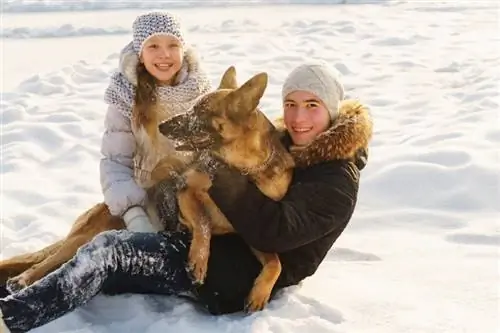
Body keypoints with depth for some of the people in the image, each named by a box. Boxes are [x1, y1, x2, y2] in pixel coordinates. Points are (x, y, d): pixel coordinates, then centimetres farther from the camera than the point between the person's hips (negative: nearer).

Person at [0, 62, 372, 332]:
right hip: (210, 244, 9)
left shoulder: (338, 182, -11)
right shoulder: (284, 143, 15)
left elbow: (272, 231, -24)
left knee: (108, 250, -25)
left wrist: (224, 171, -27)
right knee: (105, 262, -6)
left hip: (239, 276, -9)